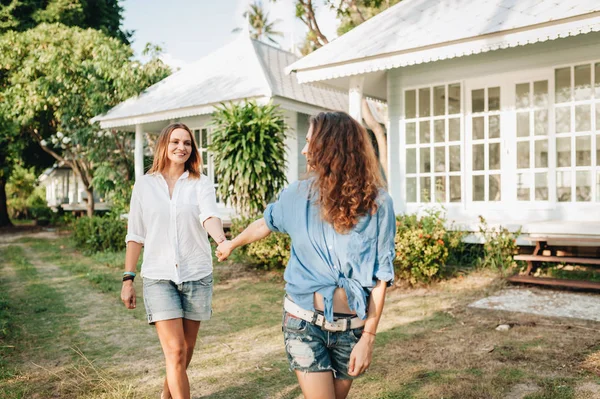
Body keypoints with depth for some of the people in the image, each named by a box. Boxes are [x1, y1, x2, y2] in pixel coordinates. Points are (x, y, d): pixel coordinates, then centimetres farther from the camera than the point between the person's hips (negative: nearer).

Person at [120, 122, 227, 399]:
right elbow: (135, 236, 6)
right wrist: (128, 279, 3)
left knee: (185, 349, 15)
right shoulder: (145, 185, 3)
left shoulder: (201, 183, 0)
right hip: (158, 277, -1)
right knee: (175, 351, -9)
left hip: (197, 276, 1)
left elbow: (209, 216, -20)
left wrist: (222, 240, -41)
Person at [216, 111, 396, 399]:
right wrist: (231, 245, 32)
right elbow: (266, 223, 16)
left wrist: (368, 336, -11)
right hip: (305, 321, 0)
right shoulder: (299, 194, -5)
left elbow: (381, 275, -7)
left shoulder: (377, 203, -10)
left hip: (352, 326, 0)